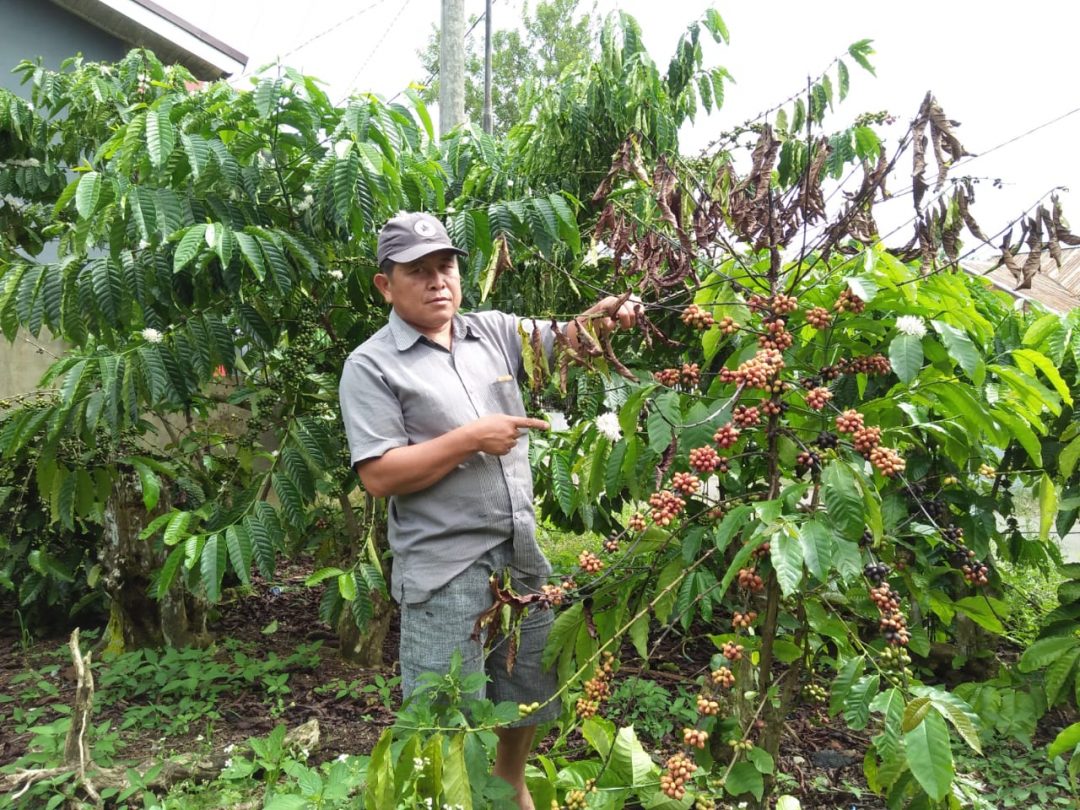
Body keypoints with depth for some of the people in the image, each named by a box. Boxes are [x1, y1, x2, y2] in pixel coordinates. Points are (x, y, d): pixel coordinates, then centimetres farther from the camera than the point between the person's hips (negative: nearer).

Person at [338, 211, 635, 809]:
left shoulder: (494, 331, 7)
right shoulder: (372, 365, -9)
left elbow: (563, 342, 4)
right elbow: (378, 475, -16)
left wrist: (599, 317, -18)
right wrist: (469, 439, -18)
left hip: (521, 553, 6)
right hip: (445, 570, -6)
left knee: (531, 692, 24)